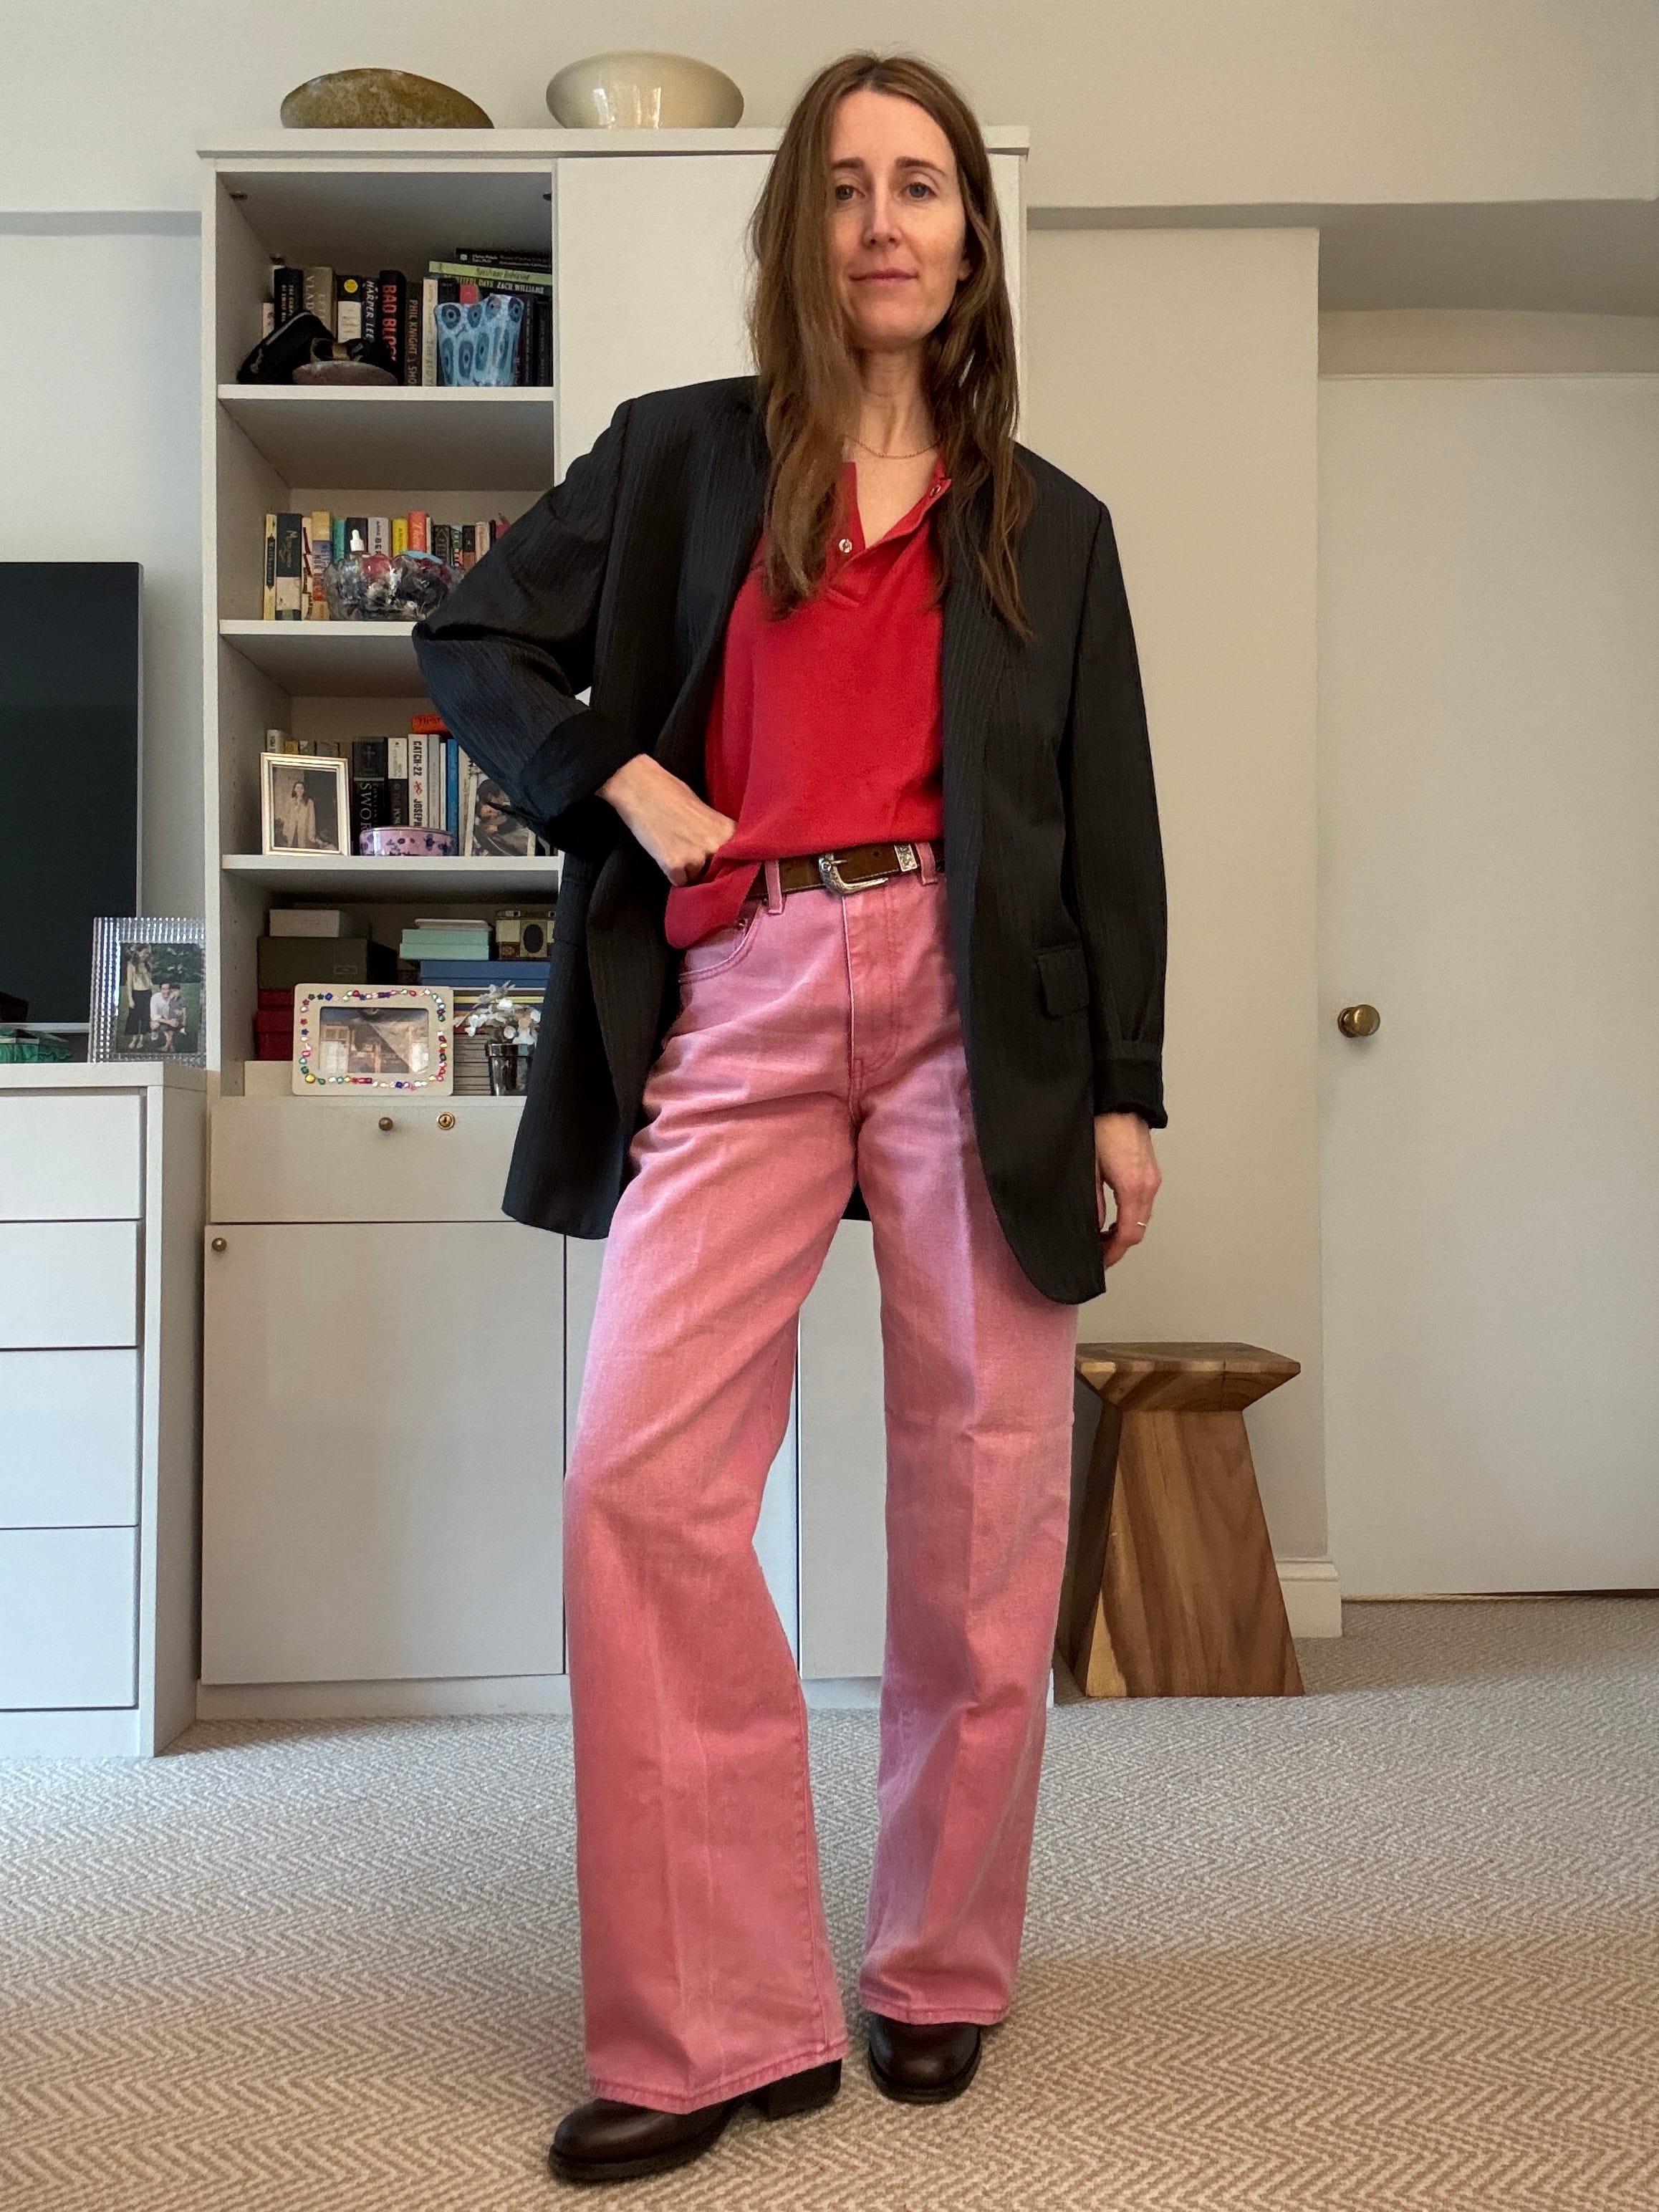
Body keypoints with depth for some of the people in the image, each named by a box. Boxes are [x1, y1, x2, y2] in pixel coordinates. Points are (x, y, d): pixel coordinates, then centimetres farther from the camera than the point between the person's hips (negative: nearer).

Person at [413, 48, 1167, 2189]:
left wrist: (1126, 1092, 4)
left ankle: (942, 1968, 19)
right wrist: (621, 785, -1)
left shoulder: (1049, 525, 15)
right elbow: (472, 643, 15)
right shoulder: (681, 455, 14)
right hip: (740, 1003, 0)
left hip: (978, 1008, 1)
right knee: (639, 1471, -11)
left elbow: (1109, 826, 11)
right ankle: (717, 2023, 1)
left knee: (978, 1494, 1)